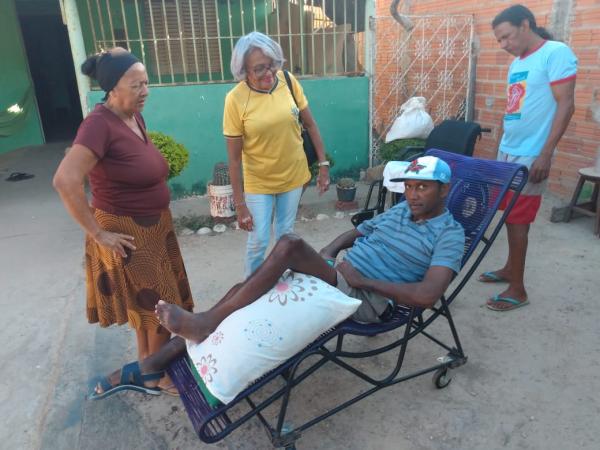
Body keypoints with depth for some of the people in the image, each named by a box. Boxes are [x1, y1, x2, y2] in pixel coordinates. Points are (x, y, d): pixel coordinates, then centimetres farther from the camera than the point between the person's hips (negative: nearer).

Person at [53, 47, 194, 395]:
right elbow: (65, 181, -31)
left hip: (155, 227, 8)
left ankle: (148, 362, 43)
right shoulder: (99, 123, -23)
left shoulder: (135, 117, 3)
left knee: (152, 302, 22)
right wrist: (98, 233, -25)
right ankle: (160, 374, 27)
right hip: (128, 234, -8)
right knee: (157, 306, 6)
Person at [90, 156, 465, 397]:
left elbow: (427, 295, -19)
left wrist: (363, 279, -18)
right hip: (339, 279, 7)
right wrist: (327, 254, 4)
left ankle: (207, 322, -19)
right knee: (244, 292, -10)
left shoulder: (450, 234, -5)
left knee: (290, 245, -30)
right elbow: (354, 233, 26)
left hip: (369, 299, -7)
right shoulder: (399, 210, 19)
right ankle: (154, 365, -4)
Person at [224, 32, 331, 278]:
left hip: (293, 174, 3)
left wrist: (323, 165, 0)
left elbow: (310, 125, 1)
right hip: (258, 182, -3)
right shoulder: (235, 99, -18)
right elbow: (234, 158, -14)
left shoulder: (288, 81, -10)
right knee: (258, 241, 5)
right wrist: (239, 204, -13)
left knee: (286, 236, 17)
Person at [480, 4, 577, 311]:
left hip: (530, 155, -7)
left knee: (517, 219, -3)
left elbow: (566, 105, -14)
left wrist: (545, 154, -18)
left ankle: (518, 289, 8)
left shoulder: (557, 53, -9)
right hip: (507, 151, 7)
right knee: (511, 215, 13)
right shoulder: (517, 63, 14)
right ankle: (510, 269, 29)